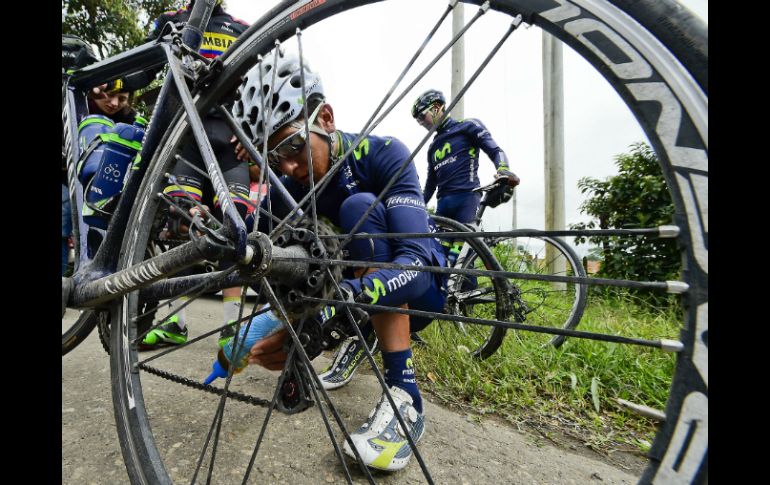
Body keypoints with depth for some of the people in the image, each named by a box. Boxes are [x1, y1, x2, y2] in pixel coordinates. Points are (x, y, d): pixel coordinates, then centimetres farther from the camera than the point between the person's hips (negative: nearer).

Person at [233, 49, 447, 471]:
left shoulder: (382, 154, -22)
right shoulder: (287, 190, -9)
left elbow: (418, 257, -35)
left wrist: (343, 298, -49)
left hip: (418, 290, -5)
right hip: (355, 297, 5)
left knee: (360, 207, -30)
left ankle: (404, 397, -30)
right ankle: (361, 336, 11)